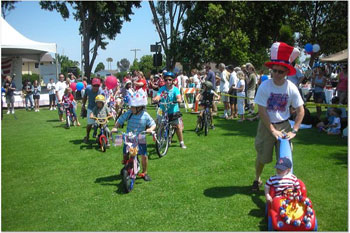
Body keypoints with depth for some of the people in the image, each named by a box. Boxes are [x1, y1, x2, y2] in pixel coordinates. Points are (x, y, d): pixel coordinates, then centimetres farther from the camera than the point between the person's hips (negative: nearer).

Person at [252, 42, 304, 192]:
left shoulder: (291, 88, -9)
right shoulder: (264, 86, -14)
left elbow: (300, 111, -3)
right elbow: (262, 111, -14)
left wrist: (294, 131, -11)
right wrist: (273, 130, -15)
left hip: (284, 125, 1)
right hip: (266, 125, -1)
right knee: (261, 157, 8)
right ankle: (257, 179, 32)